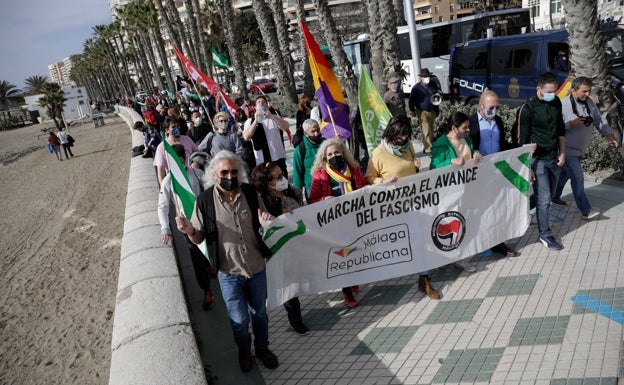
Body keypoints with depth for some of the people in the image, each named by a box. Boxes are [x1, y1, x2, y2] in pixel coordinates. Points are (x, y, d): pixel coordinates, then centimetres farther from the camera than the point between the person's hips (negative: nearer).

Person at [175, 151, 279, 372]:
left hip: (257, 267, 2)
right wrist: (190, 231, -28)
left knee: (260, 313, 21)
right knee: (239, 319, 11)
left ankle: (262, 348, 48)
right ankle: (244, 351, 43)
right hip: (229, 273, -2)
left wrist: (265, 223, -18)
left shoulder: (250, 192, -8)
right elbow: (199, 238, -6)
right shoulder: (205, 200, -13)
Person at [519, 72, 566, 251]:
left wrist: (562, 153, 10)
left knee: (547, 196, 13)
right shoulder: (528, 108, -14)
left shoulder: (556, 102, 4)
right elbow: (523, 140, -12)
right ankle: (545, 234, 11)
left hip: (554, 158, 6)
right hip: (538, 160, -6)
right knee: (544, 198, -2)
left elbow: (560, 129, 16)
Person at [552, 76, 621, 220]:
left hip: (580, 149, 8)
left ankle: (555, 196, 40)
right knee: (578, 180, -7)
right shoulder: (563, 105, -22)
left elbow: (599, 119, 2)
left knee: (565, 174, 22)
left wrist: (609, 134, -12)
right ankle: (586, 211, -1)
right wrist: (571, 124, -31)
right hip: (568, 150, -8)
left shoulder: (590, 102, 1)